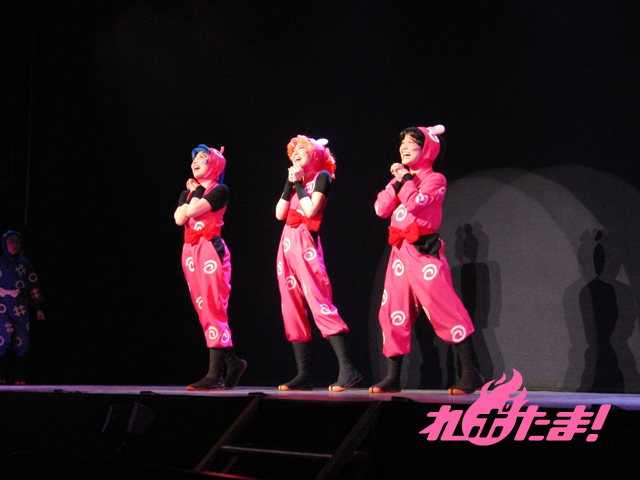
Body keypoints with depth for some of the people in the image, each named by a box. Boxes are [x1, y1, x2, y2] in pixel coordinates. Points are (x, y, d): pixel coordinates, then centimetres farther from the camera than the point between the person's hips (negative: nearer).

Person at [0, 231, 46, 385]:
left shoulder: (24, 263, 12)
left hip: (20, 306, 2)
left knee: (23, 340, -3)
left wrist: (39, 308, 10)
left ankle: (20, 377, 3)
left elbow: (34, 285, 14)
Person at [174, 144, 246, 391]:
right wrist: (191, 192, 3)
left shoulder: (220, 190, -1)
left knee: (213, 309, -12)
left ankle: (215, 374, -14)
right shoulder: (187, 192, 20)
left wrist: (197, 191, 1)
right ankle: (233, 362, 15)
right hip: (190, 251, 8)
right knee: (204, 311, 6)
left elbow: (195, 210, -15)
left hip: (210, 249, -8)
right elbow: (179, 218, 2)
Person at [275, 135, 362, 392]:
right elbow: (280, 214, 9)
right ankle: (303, 374, 4)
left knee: (319, 303, -17)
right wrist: (290, 183, 4)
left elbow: (311, 210, -13)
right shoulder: (296, 180, 21)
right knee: (292, 309, 3)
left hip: (306, 242, -8)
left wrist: (299, 184, -4)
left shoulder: (322, 176, 1)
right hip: (287, 242, 8)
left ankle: (347, 368, -20)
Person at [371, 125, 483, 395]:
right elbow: (381, 209, 6)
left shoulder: (435, 179, -2)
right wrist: (397, 182, -2)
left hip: (424, 250, -7)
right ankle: (393, 377, 10)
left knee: (443, 310, -10)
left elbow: (414, 203, -19)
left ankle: (471, 375, -5)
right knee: (392, 313, 3)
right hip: (400, 251, 7)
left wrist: (405, 179, -4)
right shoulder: (401, 178, 18)